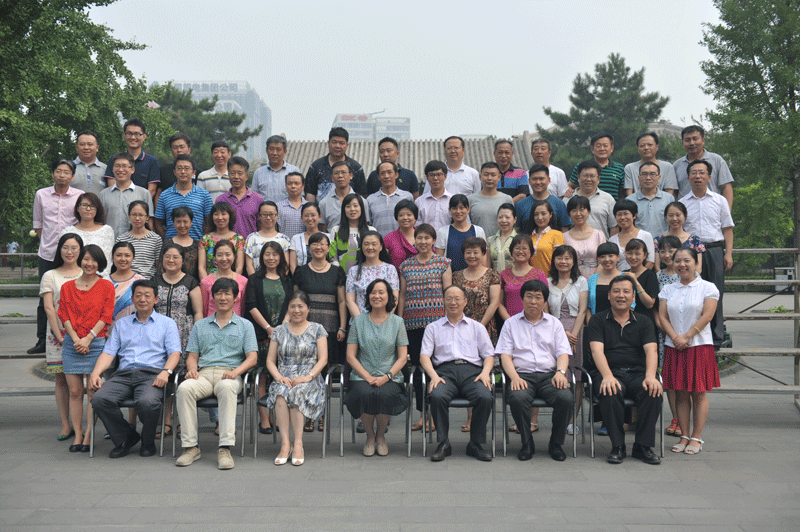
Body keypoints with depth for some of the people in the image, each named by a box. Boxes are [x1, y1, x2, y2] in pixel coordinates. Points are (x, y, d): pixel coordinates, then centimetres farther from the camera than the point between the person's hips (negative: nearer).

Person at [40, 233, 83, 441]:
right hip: (58, 334, 0)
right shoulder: (50, 276, 9)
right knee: (61, 379, 2)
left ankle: (78, 424, 2)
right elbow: (49, 309, 1)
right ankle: (65, 426, 7)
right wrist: (60, 336, -8)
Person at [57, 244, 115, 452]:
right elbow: (64, 315, 6)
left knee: (92, 391, -3)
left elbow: (106, 316, -2)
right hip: (72, 343, 3)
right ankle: (77, 435, 9)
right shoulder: (68, 287, 13)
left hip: (96, 343, -3)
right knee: (75, 391, 3)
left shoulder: (106, 287, 4)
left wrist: (88, 338, -12)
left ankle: (88, 436, 2)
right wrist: (75, 338, -8)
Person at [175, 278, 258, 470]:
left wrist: (235, 371, -14)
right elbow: (192, 355, 19)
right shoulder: (200, 326, 25)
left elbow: (252, 358, 6)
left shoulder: (245, 325, 17)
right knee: (184, 388, -32)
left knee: (226, 387, -39)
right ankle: (190, 447, -27)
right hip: (204, 374, 2)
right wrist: (192, 369, -6)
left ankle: (225, 448, -42)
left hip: (230, 375, -2)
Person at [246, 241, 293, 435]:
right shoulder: (254, 280, 8)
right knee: (262, 377, -2)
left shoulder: (287, 280, 14)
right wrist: (268, 328, -10)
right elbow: (251, 306, -1)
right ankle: (264, 420, 1)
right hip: (260, 335, -1)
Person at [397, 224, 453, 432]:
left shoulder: (443, 263, 5)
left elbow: (448, 293, 2)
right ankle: (423, 413, 14)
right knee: (417, 366, 5)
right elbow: (402, 295, 15)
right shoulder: (406, 265, 13)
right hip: (412, 322, 3)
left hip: (436, 320, -3)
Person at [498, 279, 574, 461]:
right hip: (522, 374, -1)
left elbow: (563, 353, 11)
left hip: (549, 374, 1)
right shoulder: (511, 323, 16)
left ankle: (556, 444, -7)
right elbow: (505, 354, 6)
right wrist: (514, 377, -13)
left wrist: (560, 372, -11)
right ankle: (527, 443, -12)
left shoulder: (554, 323, 21)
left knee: (566, 398, -30)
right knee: (517, 398, -35)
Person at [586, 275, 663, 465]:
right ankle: (617, 447, -19)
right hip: (608, 372, -2)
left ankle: (643, 446, -16)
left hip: (637, 373, 2)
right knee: (611, 393, -35)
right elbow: (597, 351, -6)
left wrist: (650, 376, -22)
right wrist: (608, 376, -26)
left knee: (653, 391, -30)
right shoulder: (597, 321, 9)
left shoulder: (644, 322, 16)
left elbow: (651, 350, -1)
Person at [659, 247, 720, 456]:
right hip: (674, 347, 3)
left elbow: (707, 315, -9)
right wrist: (675, 337, -11)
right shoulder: (668, 290, 11)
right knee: (680, 393, 5)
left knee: (698, 392, -1)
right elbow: (662, 316, 4)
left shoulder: (707, 288, 1)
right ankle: (684, 436, 11)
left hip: (699, 345, -3)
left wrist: (687, 337, -13)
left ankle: (697, 437, 6)